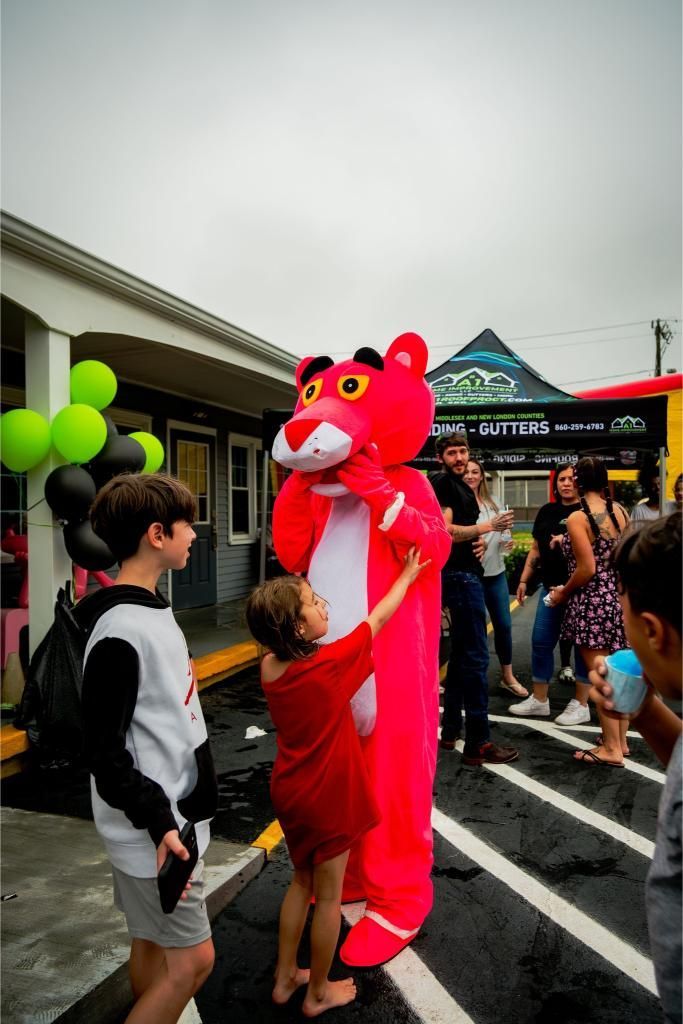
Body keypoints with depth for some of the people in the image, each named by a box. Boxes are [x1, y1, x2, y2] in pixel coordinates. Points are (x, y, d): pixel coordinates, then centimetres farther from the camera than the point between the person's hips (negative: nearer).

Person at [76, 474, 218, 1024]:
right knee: (192, 958, 4)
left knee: (153, 942, 22)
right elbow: (104, 749, -22)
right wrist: (157, 823, -25)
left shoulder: (151, 607, 5)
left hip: (170, 811, 9)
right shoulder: (119, 632, -25)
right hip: (153, 828, -9)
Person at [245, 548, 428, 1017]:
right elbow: (379, 617, -12)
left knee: (302, 881, 26)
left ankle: (285, 978, 40)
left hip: (289, 791, 6)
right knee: (328, 895, 15)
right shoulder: (329, 663, -25)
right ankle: (319, 993, 34)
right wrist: (408, 575, 1)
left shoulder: (270, 666, -10)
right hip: (328, 798, -6)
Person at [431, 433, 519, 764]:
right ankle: (477, 743, -3)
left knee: (461, 655, 14)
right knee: (476, 657, -9)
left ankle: (450, 731, 24)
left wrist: (491, 538, 15)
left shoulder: (462, 486, 18)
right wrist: (487, 526, -26)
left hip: (466, 573, 10)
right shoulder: (441, 484, -11)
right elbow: (444, 531, -23)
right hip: (459, 576, -10)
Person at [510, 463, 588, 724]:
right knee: (541, 642, 8)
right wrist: (524, 579, 13)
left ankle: (581, 705, 16)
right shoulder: (547, 511, 12)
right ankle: (539, 700, 21)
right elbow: (536, 549, 17)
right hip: (551, 586, 6)